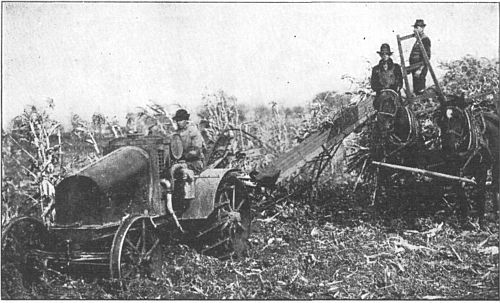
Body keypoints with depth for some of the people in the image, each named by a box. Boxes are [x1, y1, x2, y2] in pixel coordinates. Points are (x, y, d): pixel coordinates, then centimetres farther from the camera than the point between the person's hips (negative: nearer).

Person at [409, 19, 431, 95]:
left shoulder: (425, 39, -12)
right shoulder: (418, 40, 17)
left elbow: (427, 56, -19)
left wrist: (420, 69, -23)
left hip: (420, 69, -10)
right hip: (415, 69, 10)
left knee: (420, 90, -8)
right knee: (416, 90, 15)